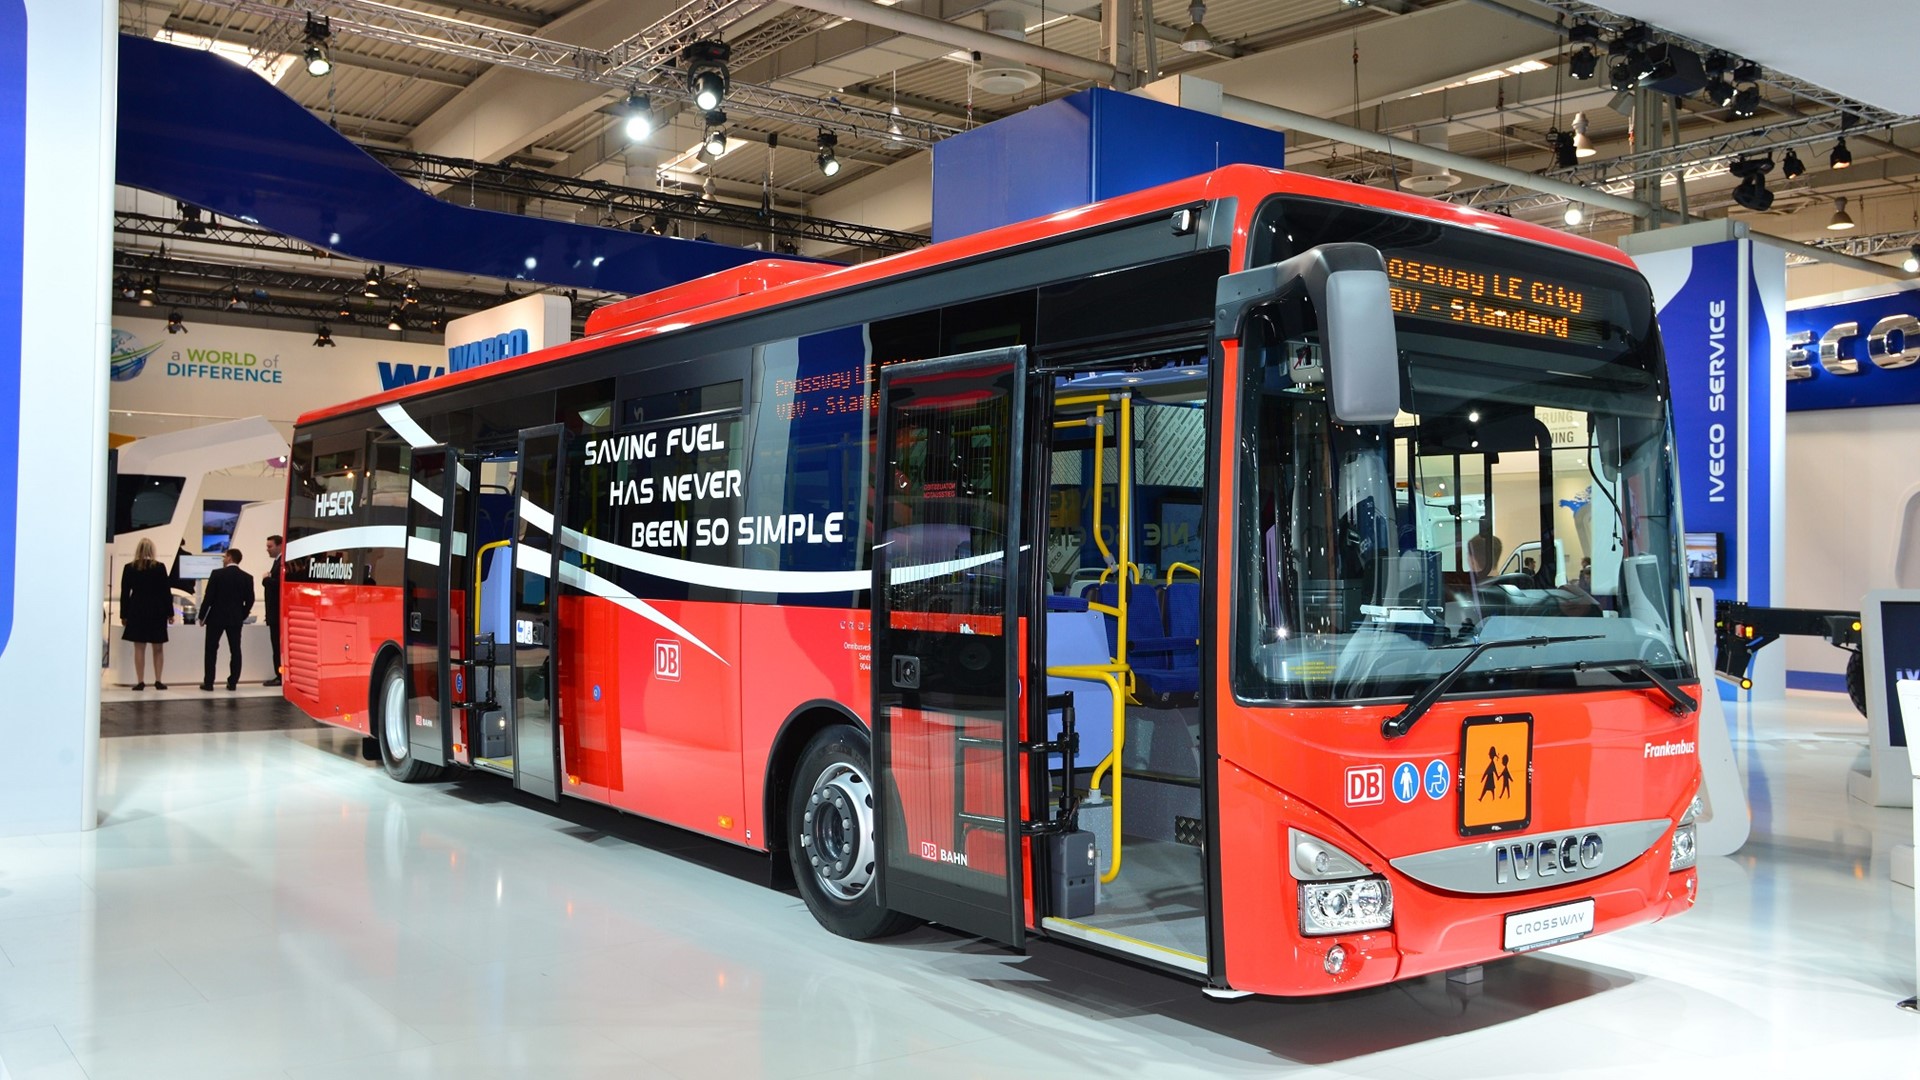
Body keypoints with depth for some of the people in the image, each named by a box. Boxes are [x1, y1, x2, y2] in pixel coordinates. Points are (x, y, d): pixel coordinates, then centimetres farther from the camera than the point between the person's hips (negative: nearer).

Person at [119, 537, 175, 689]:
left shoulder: (129, 568, -1)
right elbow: (166, 591, -4)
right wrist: (170, 613, 2)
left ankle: (140, 681, 1)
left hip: (137, 611, 0)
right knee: (158, 649, 7)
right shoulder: (159, 567, -5)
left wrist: (124, 615, 7)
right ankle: (159, 680, 3)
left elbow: (125, 593, 1)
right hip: (157, 610, 0)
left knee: (139, 648, 4)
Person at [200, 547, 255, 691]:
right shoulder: (247, 577, 0)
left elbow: (209, 597, -9)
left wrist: (202, 615, 1)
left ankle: (208, 682, 5)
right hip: (236, 619, 2)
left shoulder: (217, 574, -9)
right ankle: (232, 682, 4)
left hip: (216, 617, -2)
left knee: (211, 650, 6)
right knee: (235, 650, 6)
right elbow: (249, 600, 1)